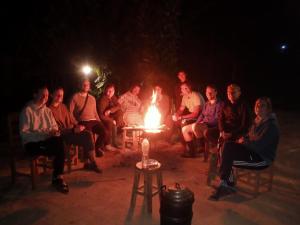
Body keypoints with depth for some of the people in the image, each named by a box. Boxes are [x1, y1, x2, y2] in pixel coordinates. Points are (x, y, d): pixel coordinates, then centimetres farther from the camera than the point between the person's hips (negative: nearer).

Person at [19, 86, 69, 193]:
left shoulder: (47, 110, 16)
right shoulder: (27, 111, -4)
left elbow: (55, 127, 18)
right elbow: (23, 133, -11)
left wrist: (54, 131, -7)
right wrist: (43, 135, -20)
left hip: (47, 140, 5)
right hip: (32, 144, -5)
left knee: (60, 141, -30)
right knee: (59, 148, -30)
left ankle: (57, 177, -21)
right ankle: (58, 177, -12)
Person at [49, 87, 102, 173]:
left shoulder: (63, 106, 15)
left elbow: (70, 119, 20)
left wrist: (77, 126, -1)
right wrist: (73, 130, -22)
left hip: (71, 131, 7)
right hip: (62, 135, -7)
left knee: (88, 134, -17)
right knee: (86, 138, -24)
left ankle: (88, 162, -9)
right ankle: (91, 162, -7)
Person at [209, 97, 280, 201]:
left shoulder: (271, 125, -19)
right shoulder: (257, 120, 7)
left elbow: (258, 146, -25)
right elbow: (250, 135, 19)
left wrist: (243, 141, -10)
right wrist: (243, 138, -2)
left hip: (262, 158, -8)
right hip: (253, 151, 8)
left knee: (228, 159, -20)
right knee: (228, 146, -14)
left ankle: (226, 185, 4)